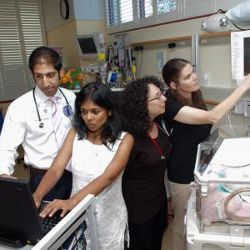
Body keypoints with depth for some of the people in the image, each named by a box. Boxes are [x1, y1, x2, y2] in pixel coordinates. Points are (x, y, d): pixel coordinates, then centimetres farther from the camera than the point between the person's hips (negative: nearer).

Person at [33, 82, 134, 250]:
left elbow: (108, 177, -28)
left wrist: (72, 201, -40)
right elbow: (56, 169, -14)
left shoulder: (124, 139, -15)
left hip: (109, 216, -2)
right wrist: (37, 196, -32)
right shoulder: (75, 133, -5)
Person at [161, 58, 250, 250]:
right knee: (184, 223, 13)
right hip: (183, 175, -7)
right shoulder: (172, 106, -27)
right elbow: (213, 117, -38)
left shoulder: (195, 96, -2)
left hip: (201, 168, 7)